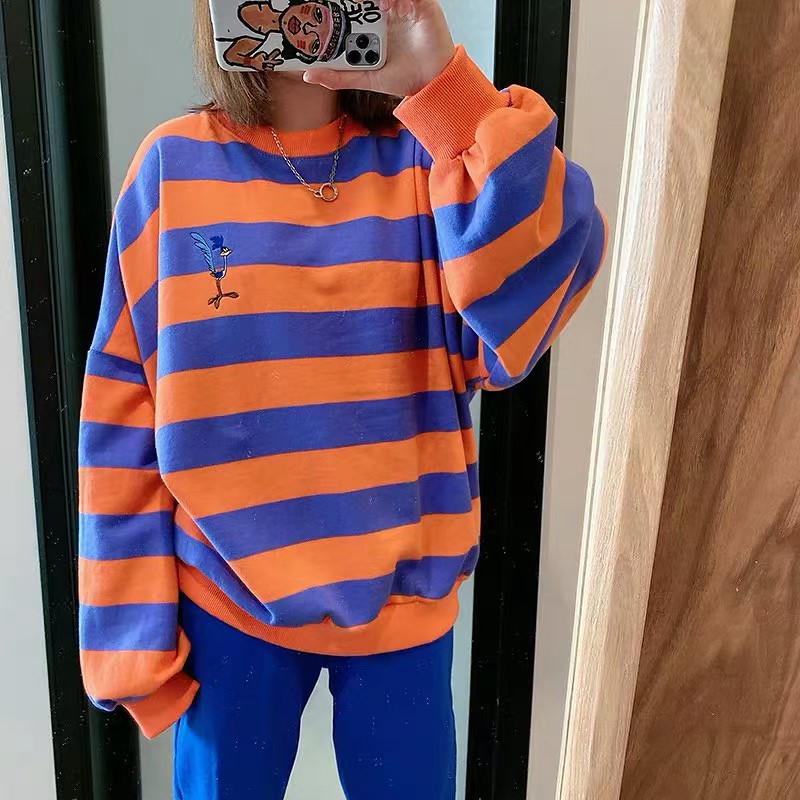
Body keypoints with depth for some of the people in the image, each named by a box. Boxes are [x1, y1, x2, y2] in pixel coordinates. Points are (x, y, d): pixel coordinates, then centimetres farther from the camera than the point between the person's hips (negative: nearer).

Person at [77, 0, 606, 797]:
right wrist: (134, 633, -2)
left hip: (403, 598, 1)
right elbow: (124, 421, -4)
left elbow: (547, 280, -23)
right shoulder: (172, 166, -6)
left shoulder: (425, 156, -5)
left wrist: (443, 86, -27)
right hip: (226, 599, 0)